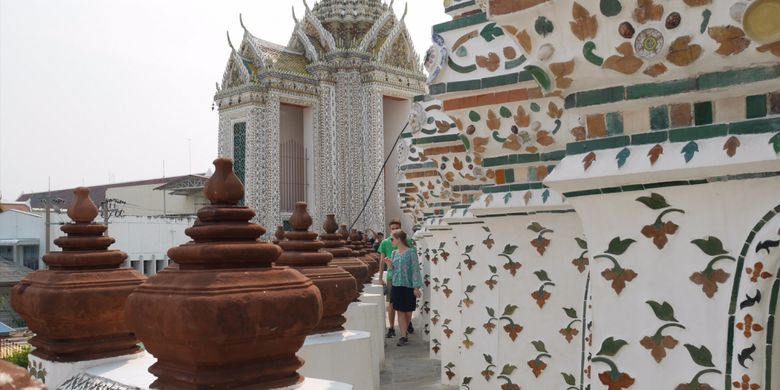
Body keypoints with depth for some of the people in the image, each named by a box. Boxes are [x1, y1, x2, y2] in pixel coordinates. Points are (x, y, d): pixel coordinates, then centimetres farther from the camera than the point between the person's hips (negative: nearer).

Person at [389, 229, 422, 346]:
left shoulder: (411, 252, -8)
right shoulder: (394, 253, 9)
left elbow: (415, 269, -9)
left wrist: (416, 287, -13)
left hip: (408, 286, -4)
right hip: (397, 285, 4)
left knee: (408, 311, 6)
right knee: (400, 311, 0)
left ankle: (405, 332, 25)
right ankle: (404, 336, 2)